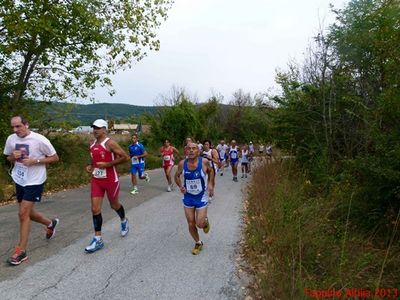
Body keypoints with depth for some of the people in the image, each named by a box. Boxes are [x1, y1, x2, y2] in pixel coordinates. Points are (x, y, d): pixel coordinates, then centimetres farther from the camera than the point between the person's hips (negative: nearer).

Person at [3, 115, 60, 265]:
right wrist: (13, 156, -10)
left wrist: (35, 161, -21)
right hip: (19, 180, 6)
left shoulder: (39, 140, -17)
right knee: (27, 213, 16)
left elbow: (55, 158, -9)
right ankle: (50, 223, 43)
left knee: (23, 214, -8)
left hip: (34, 181, -6)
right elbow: (8, 158, 14)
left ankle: (21, 251, 5)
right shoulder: (11, 139, -1)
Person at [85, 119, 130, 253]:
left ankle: (124, 221, 45)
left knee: (114, 205, 14)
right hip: (96, 180, 6)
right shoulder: (92, 145, 8)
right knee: (95, 209, -1)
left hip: (111, 180, -6)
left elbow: (125, 157, -18)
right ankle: (97, 239, 7)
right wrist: (90, 166, 4)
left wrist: (107, 164, -20)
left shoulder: (110, 143, -14)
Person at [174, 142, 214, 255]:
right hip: (188, 197, 2)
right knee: (191, 224, 9)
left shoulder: (204, 162, -17)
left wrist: (210, 184, -8)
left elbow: (210, 171, 5)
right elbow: (177, 176, 4)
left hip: (201, 197, -2)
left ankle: (205, 221, 33)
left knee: (200, 224, -5)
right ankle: (198, 243, 36)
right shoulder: (182, 163, -13)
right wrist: (180, 186, -14)